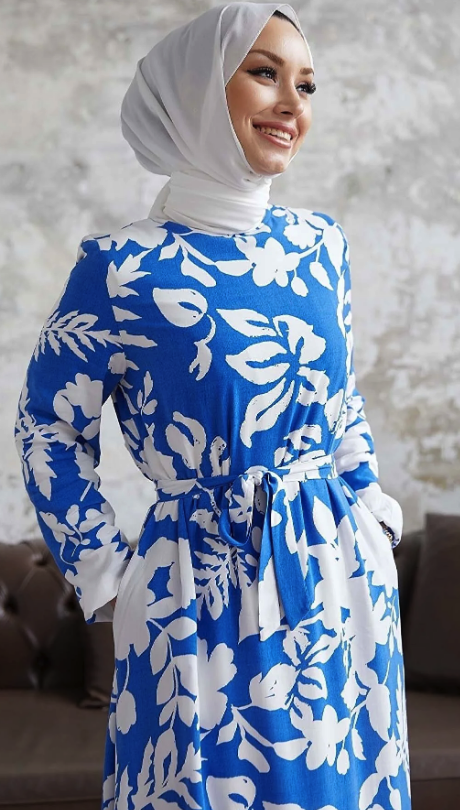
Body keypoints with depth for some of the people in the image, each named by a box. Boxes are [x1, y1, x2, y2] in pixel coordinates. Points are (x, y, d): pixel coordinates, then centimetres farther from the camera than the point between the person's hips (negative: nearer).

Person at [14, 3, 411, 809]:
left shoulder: (320, 243, 2)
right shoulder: (123, 269, -14)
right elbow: (50, 429, -3)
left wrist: (372, 512, 12)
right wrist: (106, 575, -2)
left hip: (345, 578, 5)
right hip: (205, 593, -5)